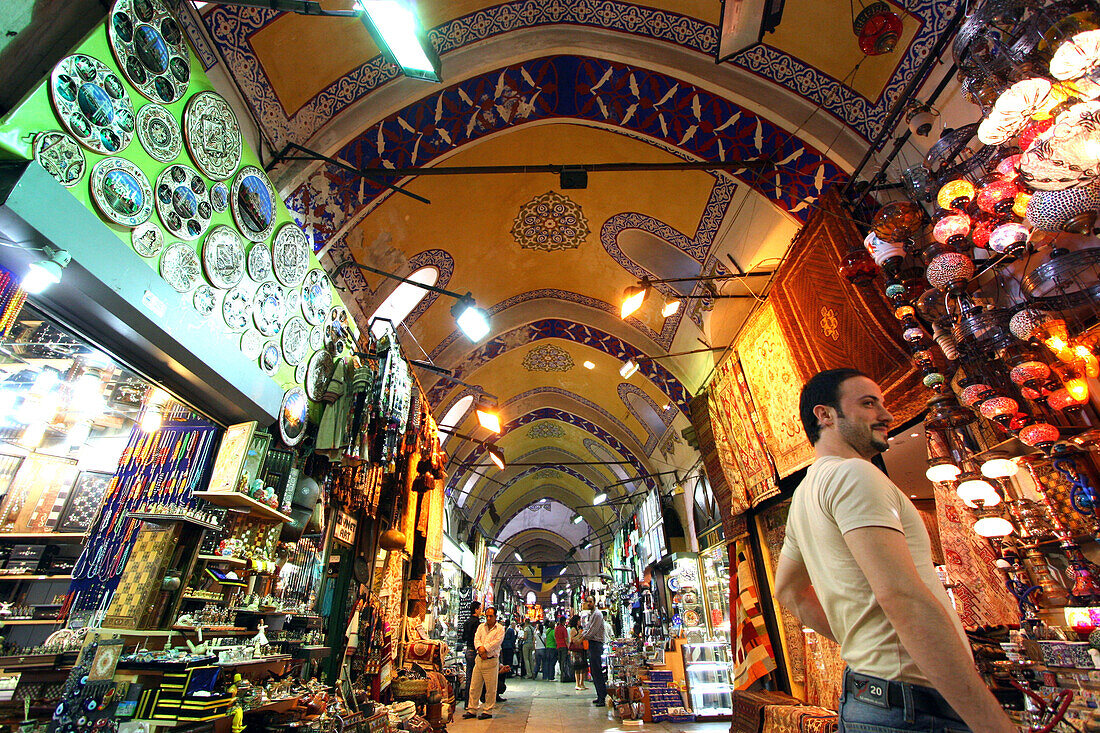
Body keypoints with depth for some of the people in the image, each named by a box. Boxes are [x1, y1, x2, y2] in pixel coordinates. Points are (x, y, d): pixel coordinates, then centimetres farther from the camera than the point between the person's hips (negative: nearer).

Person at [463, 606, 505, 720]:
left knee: (490, 688, 2)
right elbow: (476, 639, 1)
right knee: (474, 686, 8)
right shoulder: (481, 627, 12)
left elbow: (496, 642, -12)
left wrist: (484, 649, -15)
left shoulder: (500, 629, -1)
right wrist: (480, 649, -16)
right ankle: (472, 710, 18)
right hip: (479, 659, 4)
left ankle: (488, 711, 14)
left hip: (491, 661, -4)